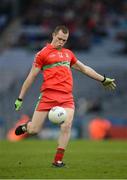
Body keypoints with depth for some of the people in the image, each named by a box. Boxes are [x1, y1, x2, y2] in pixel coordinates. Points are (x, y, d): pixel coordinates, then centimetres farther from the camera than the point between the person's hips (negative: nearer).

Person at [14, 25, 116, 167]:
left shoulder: (68, 53, 20)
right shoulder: (43, 54, 4)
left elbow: (84, 68, 32)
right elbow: (31, 77, 5)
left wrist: (103, 80, 34)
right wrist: (20, 98, 4)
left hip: (66, 97, 4)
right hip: (48, 95, -4)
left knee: (67, 126, -15)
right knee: (34, 130, -6)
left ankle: (58, 160, -4)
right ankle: (26, 127, 32)